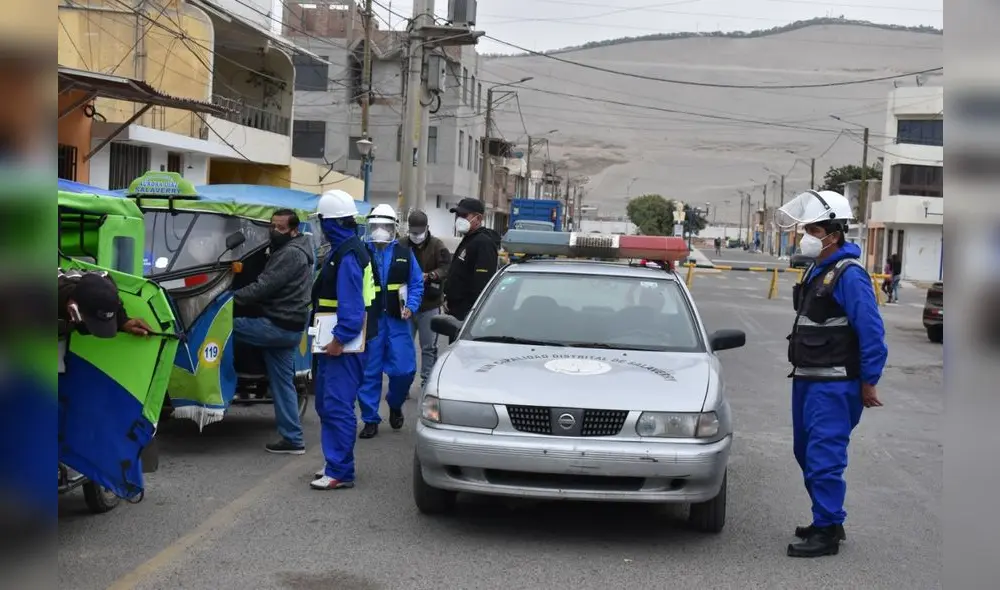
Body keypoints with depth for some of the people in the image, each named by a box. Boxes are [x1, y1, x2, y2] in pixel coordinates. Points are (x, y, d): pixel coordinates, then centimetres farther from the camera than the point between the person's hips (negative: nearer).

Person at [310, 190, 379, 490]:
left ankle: (340, 472, -5)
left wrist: (340, 339, -23)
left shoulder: (348, 255, -17)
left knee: (338, 407, -8)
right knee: (327, 404, 17)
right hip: (334, 342, 11)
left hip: (343, 345, -11)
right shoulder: (342, 250, 16)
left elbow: (352, 305, -24)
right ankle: (335, 463, 26)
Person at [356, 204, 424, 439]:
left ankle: (395, 405, 27)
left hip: (397, 321, 1)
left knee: (404, 369, -2)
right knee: (369, 373, 3)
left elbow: (417, 284, 9)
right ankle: (370, 420, 13)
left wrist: (410, 306, -5)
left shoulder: (405, 254, 7)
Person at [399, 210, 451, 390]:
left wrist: (429, 276, -24)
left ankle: (427, 381, 14)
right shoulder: (401, 245, 0)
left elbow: (446, 267, -10)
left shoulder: (437, 245, -2)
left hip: (430, 305, -1)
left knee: (429, 347, 6)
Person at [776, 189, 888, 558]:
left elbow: (872, 332, -18)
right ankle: (827, 522, 28)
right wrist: (802, 375, 18)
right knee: (807, 454, 16)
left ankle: (827, 534, 0)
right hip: (807, 380, 10)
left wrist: (868, 384, -14)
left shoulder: (848, 275, -16)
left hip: (834, 387, -10)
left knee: (824, 459, -8)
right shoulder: (817, 271, 13)